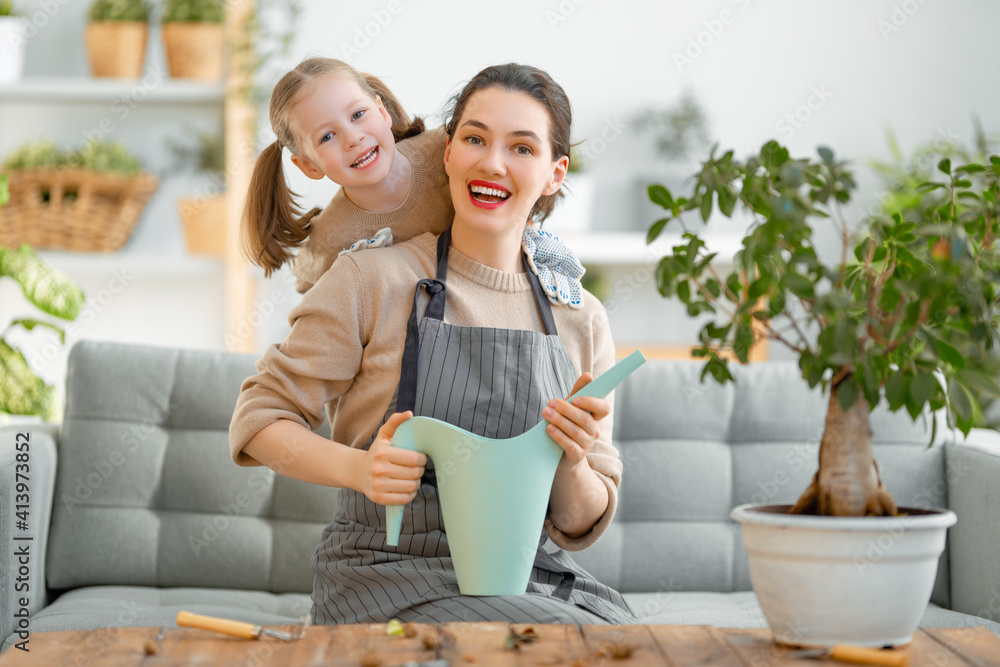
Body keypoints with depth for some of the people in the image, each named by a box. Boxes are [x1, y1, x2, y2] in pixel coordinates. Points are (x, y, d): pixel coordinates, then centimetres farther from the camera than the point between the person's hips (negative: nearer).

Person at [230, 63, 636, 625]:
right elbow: (260, 419, 0)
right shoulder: (374, 280, -2)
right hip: (388, 574, -4)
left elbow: (582, 526, 10)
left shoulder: (582, 322, 9)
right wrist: (358, 467, -20)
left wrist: (573, 464, -14)